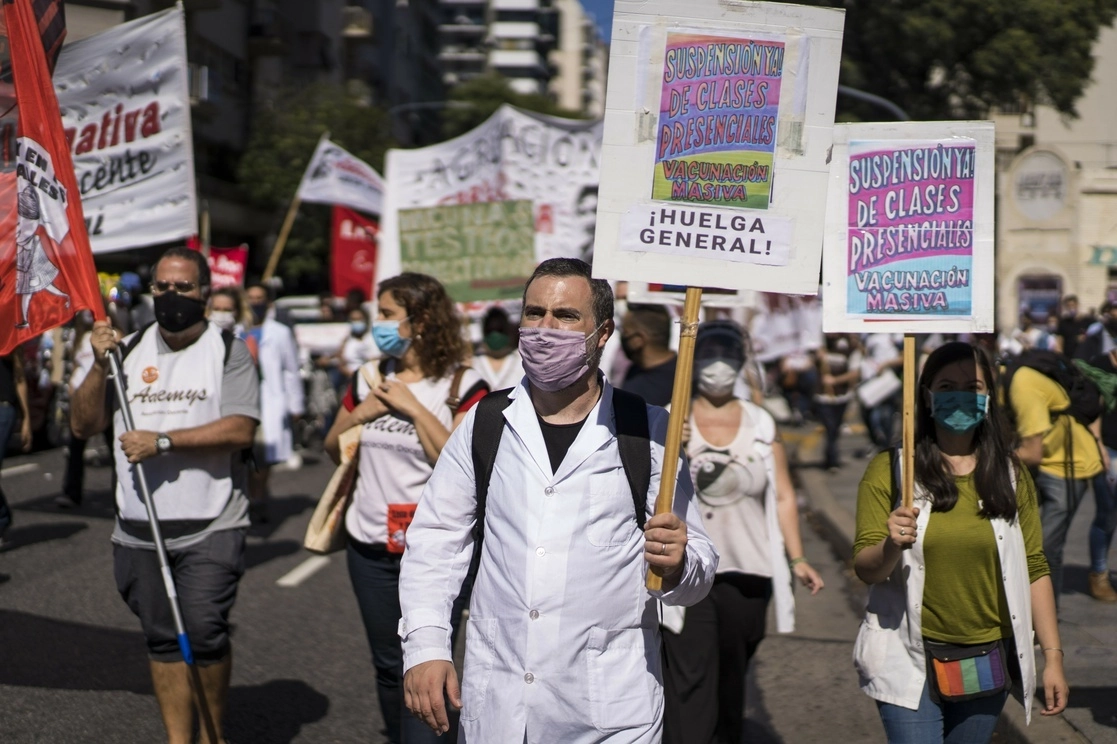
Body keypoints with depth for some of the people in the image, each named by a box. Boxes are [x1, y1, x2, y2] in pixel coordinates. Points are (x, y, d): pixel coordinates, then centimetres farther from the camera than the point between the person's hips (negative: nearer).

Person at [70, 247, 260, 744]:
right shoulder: (128, 349, 12)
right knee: (162, 640, 8)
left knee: (204, 631, -14)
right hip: (138, 529, 4)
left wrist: (163, 441, -18)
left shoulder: (228, 350, 0)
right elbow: (83, 426, 10)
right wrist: (100, 367, -4)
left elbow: (240, 430, -13)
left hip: (210, 526, -4)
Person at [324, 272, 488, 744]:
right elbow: (333, 449, 20)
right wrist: (358, 415, 0)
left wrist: (414, 408, -18)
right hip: (370, 547, 6)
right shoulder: (369, 378, 10)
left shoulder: (462, 387, -8)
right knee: (388, 666, 16)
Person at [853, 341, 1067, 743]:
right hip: (912, 662, -3)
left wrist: (1053, 655, 2)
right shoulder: (890, 470, -2)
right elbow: (864, 569, -5)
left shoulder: (1010, 475, 7)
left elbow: (1034, 569, 7)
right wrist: (890, 547, -27)